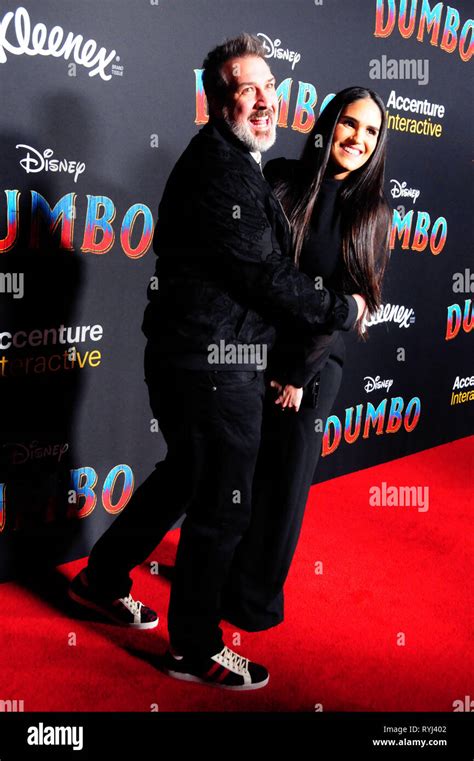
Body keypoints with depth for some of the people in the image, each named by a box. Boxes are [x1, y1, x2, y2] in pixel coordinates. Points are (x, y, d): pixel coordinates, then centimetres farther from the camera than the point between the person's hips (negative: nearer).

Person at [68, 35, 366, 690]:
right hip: (213, 367, -11)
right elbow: (262, 275, -20)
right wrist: (344, 310, -8)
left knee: (184, 476, 25)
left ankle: (102, 580, 42)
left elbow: (257, 262, 21)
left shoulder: (234, 161, 16)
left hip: (205, 359, 11)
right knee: (223, 503, 3)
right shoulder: (222, 168, -19)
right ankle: (195, 648, 23)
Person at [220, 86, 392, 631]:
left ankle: (256, 596, 30)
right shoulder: (279, 180, -3)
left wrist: (299, 374, -8)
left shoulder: (371, 215, -1)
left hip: (313, 363, 0)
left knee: (285, 481, 9)